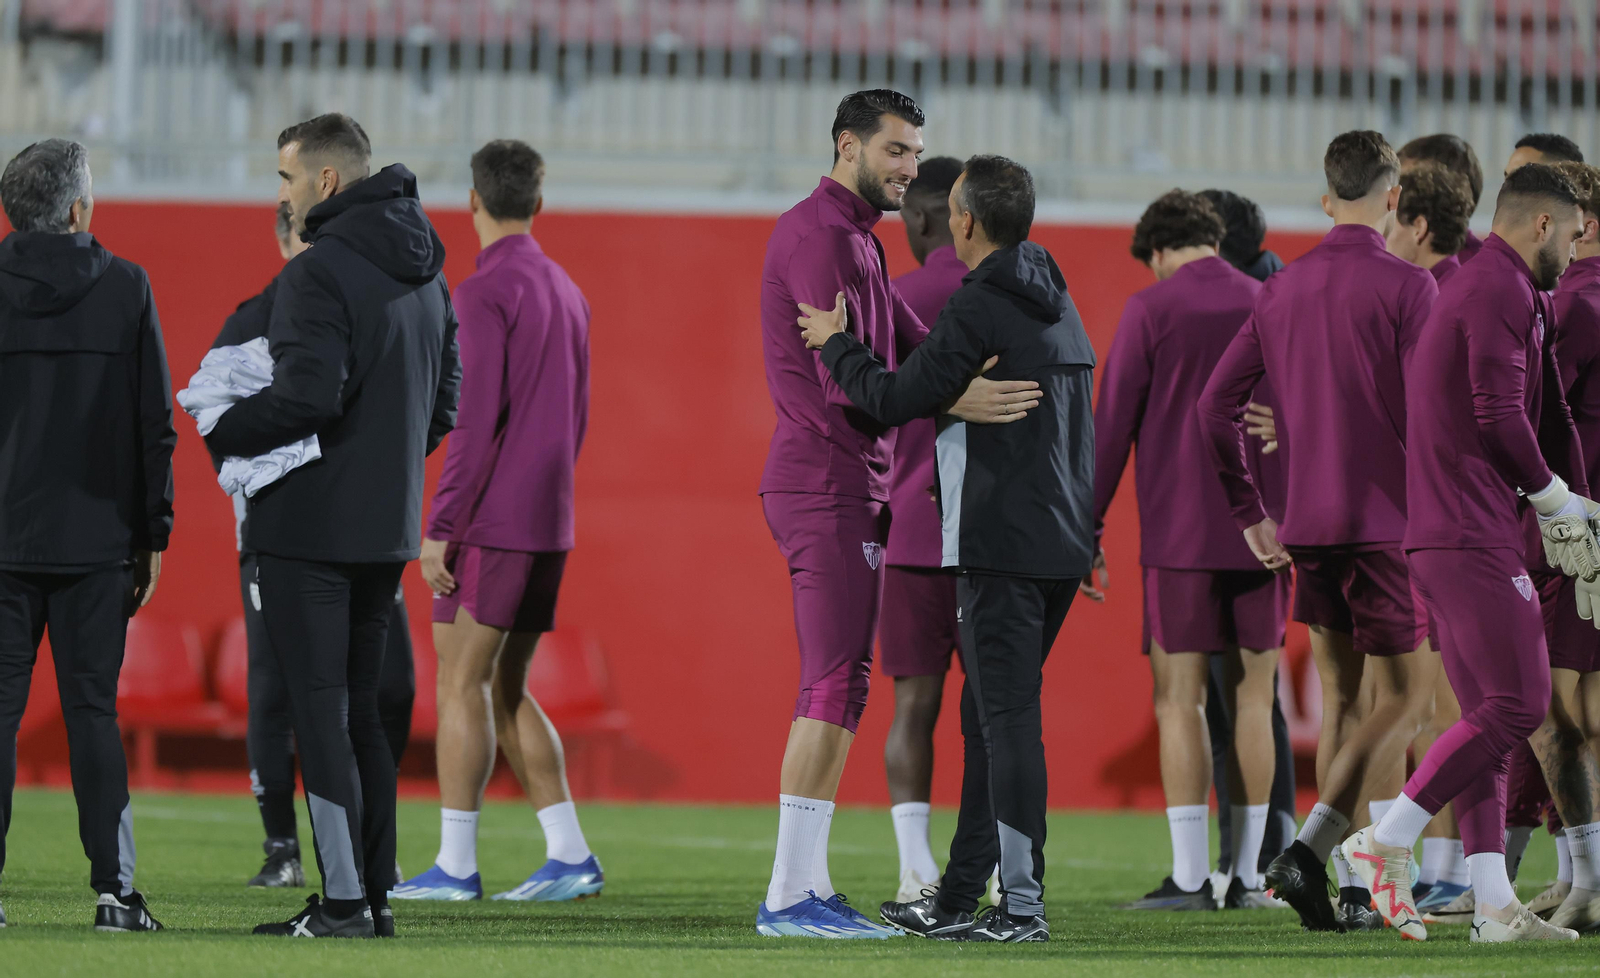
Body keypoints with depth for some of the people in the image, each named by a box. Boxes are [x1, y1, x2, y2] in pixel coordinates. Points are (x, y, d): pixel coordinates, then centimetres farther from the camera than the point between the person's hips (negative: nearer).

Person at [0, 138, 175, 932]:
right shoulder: (124, 288, 0)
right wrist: (150, 536, 8)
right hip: (96, 539, 0)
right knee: (92, 710, 4)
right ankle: (114, 889, -1)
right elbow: (154, 422, 1)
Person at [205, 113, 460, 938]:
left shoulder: (319, 273, -15)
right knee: (359, 709, 14)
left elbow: (311, 394, -24)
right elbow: (444, 406, 16)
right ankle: (375, 894, 14)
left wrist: (225, 432, -9)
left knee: (319, 707, -5)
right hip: (388, 528, 8)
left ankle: (343, 901, -8)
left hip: (311, 524, -8)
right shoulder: (426, 276, 13)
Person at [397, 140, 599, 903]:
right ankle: (568, 856, 7)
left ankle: (455, 865, -7)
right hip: (548, 527, 8)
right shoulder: (566, 294, 15)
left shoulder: (485, 293, -12)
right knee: (504, 691, 13)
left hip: (490, 524, -8)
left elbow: (476, 419, -17)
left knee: (460, 681, -5)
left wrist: (440, 527, -16)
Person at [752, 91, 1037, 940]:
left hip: (848, 488, 11)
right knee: (835, 685, -13)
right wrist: (954, 401, -31)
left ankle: (805, 885, 11)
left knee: (837, 689, 10)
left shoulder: (856, 241, 21)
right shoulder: (820, 235, -12)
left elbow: (916, 344, 18)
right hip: (827, 487, -11)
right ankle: (788, 895, -15)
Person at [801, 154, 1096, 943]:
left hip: (1002, 544, -9)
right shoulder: (1059, 307, 16)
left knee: (1008, 717, -8)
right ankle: (960, 894, 19)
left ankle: (1023, 904, -11)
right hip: (1061, 543, 9)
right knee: (991, 714, 14)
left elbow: (896, 399, -11)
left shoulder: (976, 308, -12)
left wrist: (833, 343, 5)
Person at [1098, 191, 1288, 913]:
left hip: (1178, 532, -3)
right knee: (1251, 698, 7)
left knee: (1180, 699, -2)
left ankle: (1188, 877, -7)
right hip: (1260, 530, 3)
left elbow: (1112, 425, -2)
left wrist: (1086, 530, 3)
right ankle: (1246, 876, 6)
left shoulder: (1151, 310, -2)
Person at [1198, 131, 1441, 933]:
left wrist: (1250, 514, 18)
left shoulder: (1282, 290, 10)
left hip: (1307, 527, 6)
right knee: (1405, 697, 0)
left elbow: (1215, 405, 12)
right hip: (1388, 522, -6)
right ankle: (1308, 850, -17)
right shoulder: (1406, 286, -9)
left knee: (1341, 699, 14)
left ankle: (1354, 887, 12)